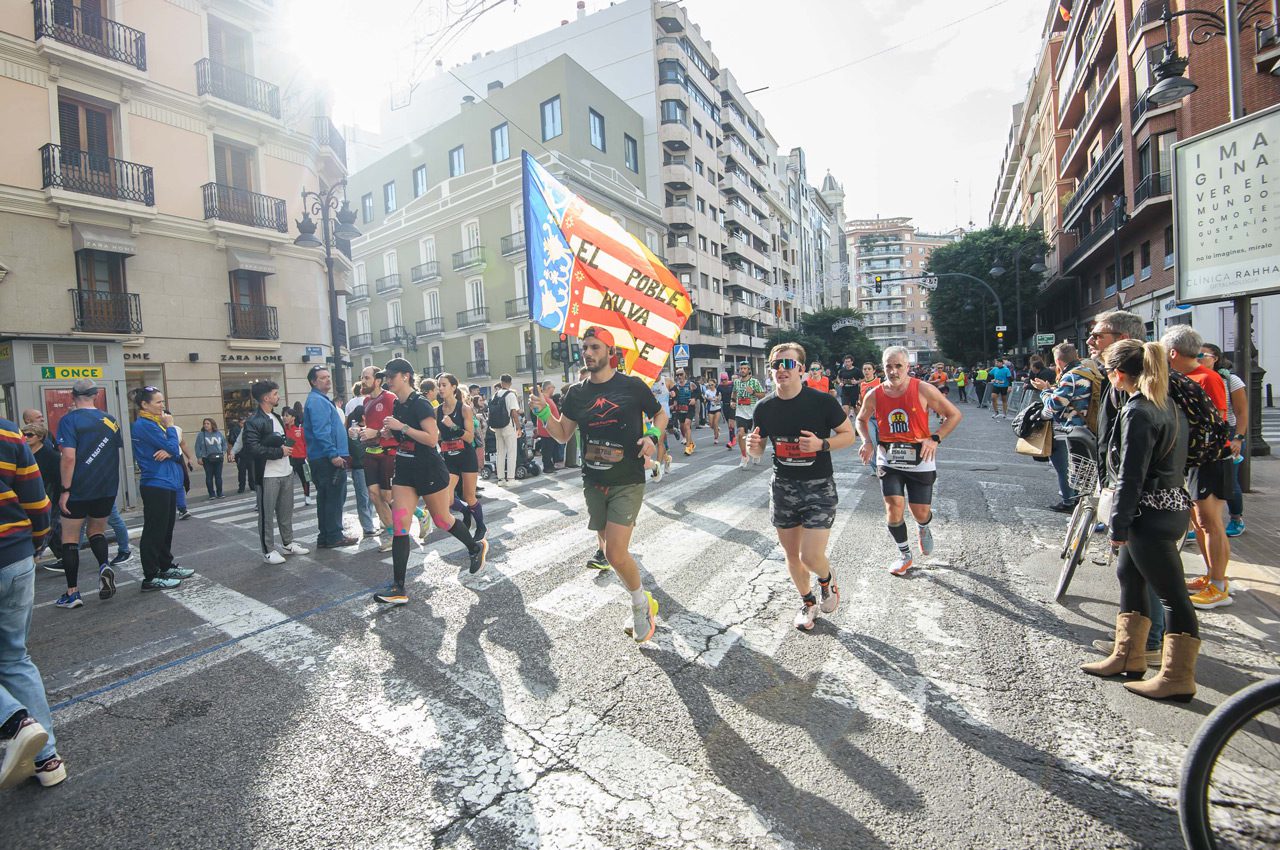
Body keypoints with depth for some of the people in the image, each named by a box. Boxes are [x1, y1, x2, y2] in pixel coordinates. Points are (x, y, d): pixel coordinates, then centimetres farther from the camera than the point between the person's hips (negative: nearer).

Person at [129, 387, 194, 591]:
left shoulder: (154, 423, 14)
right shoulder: (144, 425, -14)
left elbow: (174, 450, 9)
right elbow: (172, 447, -18)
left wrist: (168, 451, -13)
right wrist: (170, 426, -6)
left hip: (167, 484, 9)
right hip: (155, 485, -9)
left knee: (166, 528, 17)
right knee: (154, 531, -3)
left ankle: (166, 566, 28)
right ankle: (151, 577, 4)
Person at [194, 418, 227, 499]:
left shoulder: (219, 434, 6)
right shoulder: (201, 435, -2)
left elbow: (224, 443, 15)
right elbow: (197, 447, -1)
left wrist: (223, 452, 3)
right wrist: (199, 457, -6)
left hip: (218, 458, 2)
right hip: (207, 459, -2)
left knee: (218, 476, 6)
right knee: (209, 477, 2)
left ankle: (219, 493, 15)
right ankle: (211, 494, 10)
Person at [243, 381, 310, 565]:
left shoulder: (277, 418, 16)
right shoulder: (253, 422, -12)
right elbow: (253, 448, -21)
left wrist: (285, 442, 5)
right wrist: (279, 451, -16)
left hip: (286, 472, 8)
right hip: (268, 476, -8)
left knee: (286, 512, 15)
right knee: (267, 515, 2)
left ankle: (288, 544, 26)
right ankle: (268, 551, 10)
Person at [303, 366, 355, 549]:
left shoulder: (321, 400, 21)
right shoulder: (317, 401, -13)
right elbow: (321, 432, -22)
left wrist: (337, 453, 26)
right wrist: (333, 454, -24)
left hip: (323, 459, 11)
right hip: (328, 459, -11)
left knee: (325, 498, 14)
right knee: (335, 498, -5)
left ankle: (326, 537, 21)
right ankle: (334, 537, 1)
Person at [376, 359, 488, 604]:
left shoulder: (420, 404, -15)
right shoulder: (397, 405, 9)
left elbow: (432, 439, -23)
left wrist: (401, 427, -25)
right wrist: (389, 430, 4)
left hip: (430, 472, -7)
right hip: (404, 473, 7)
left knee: (442, 520, 8)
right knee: (399, 526, -2)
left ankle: (476, 547, 36)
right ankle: (398, 589, 2)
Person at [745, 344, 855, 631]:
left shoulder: (822, 401, -12)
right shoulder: (764, 407, -2)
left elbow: (849, 435, -3)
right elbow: (759, 449, 9)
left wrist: (822, 444, -22)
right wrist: (753, 446, -15)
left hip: (819, 487, -4)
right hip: (783, 487, 4)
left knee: (811, 556, -10)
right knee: (791, 555, 14)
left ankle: (827, 579, 27)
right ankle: (808, 602, 40)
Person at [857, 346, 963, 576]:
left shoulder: (923, 390, -11)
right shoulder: (874, 396, -5)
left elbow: (954, 415, -3)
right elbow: (861, 419, 15)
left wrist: (935, 438, -15)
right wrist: (867, 441, -2)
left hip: (920, 459, -1)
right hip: (888, 459, 1)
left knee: (921, 513, 6)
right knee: (894, 509, -8)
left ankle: (923, 528, 46)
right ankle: (904, 555, 17)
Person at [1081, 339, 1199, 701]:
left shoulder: (1137, 411, -19)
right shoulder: (1169, 405, 10)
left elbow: (1131, 474, -19)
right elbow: (1173, 459, 17)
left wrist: (1119, 523, -14)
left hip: (1151, 512, -10)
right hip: (1171, 503, 10)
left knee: (1171, 594, 0)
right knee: (1129, 575, 18)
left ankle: (1178, 677, 13)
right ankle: (1128, 658, 29)